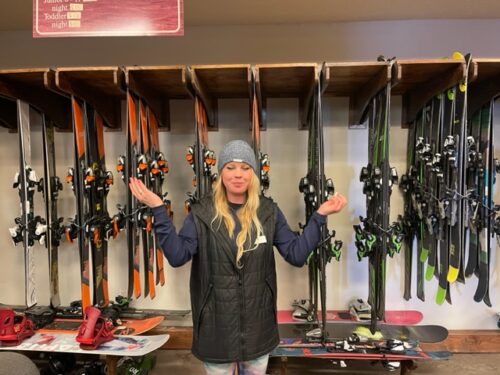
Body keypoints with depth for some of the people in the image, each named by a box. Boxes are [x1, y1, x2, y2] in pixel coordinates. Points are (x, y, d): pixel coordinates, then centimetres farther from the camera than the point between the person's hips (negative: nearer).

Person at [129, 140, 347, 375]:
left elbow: (297, 254, -5)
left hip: (258, 323, 2)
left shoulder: (269, 211, -3)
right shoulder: (202, 213, -7)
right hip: (216, 324, -2)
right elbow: (177, 255, -16)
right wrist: (158, 209, -22)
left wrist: (320, 215, -11)